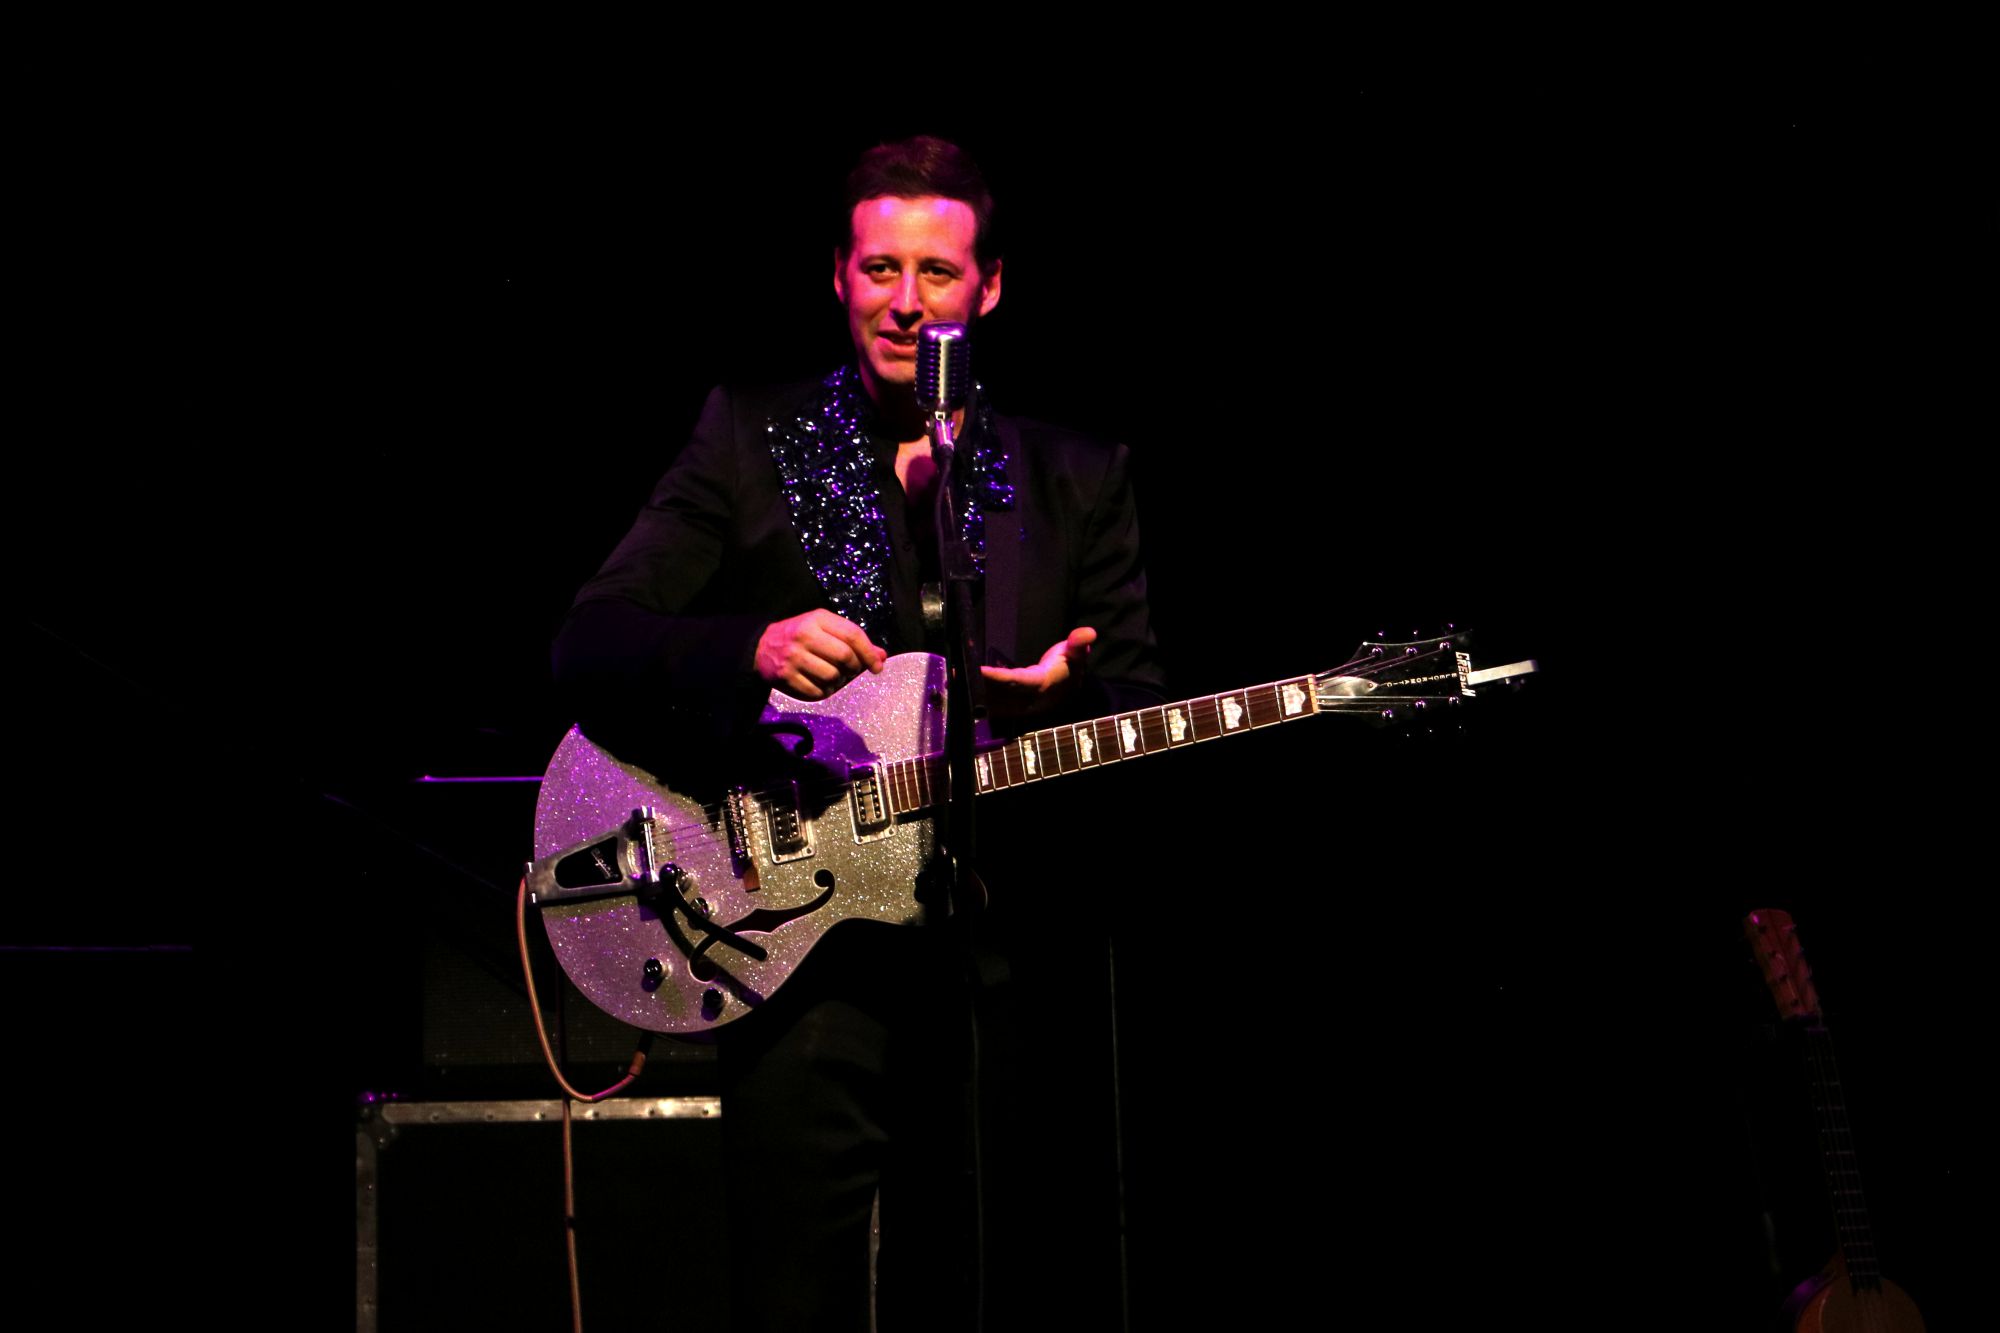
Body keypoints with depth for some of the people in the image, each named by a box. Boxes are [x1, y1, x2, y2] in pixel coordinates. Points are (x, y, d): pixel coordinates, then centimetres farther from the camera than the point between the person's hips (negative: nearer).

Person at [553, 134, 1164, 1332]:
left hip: (1008, 963, 2)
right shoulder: (750, 440, 7)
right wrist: (750, 650, -18)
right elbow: (591, 647, 1)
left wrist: (1060, 697, -13)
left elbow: (1146, 720, 10)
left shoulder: (1080, 481, 11)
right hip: (804, 953, -2)